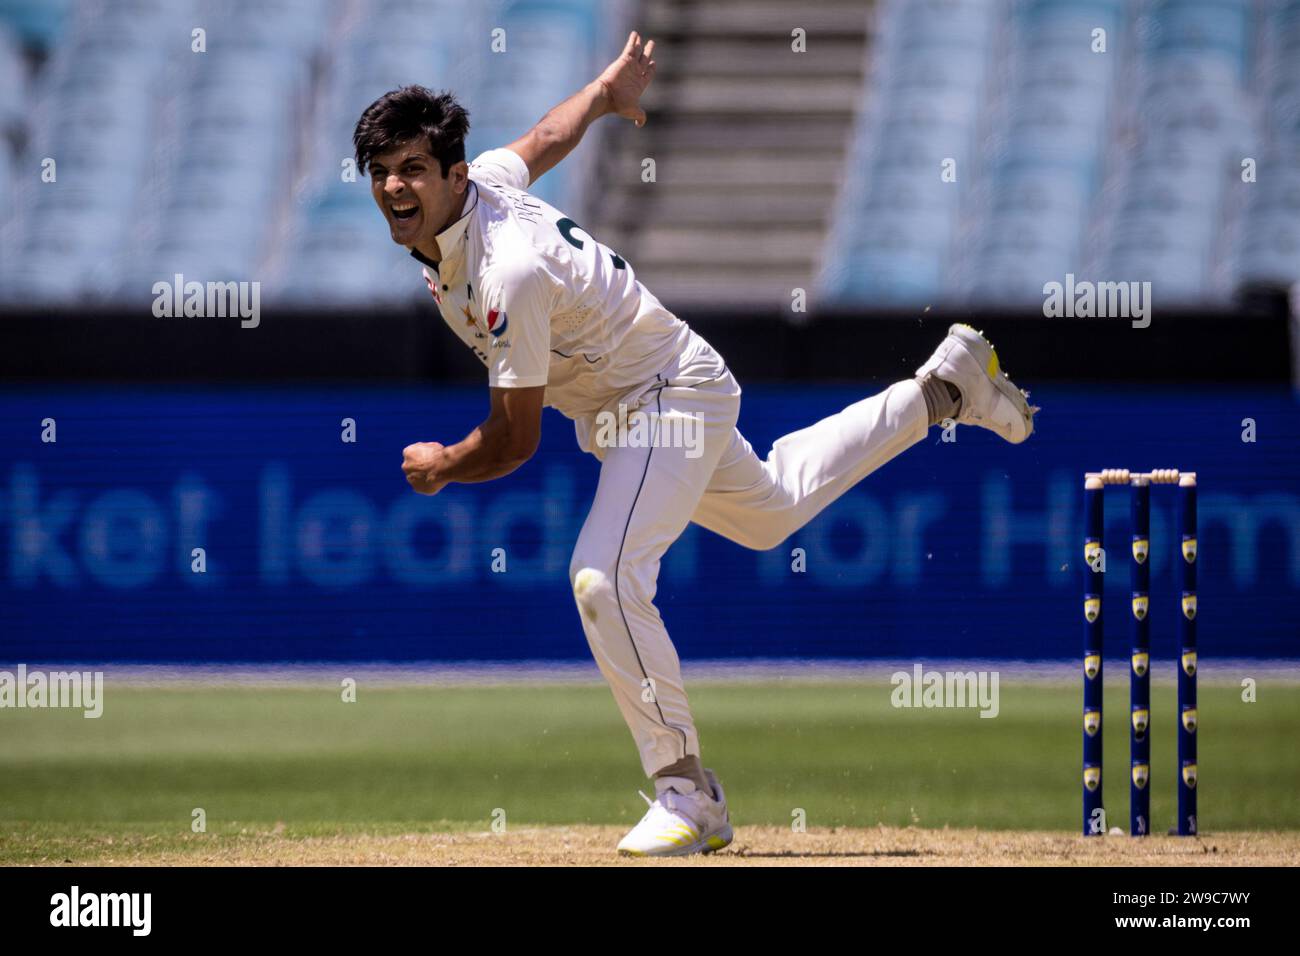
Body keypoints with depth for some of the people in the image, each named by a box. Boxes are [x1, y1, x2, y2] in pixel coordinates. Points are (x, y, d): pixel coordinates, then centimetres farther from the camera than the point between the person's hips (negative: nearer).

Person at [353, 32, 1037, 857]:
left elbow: (515, 442, -29)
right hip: (623, 404, 10)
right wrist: (609, 89, 33)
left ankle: (687, 793, -20)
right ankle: (944, 386, 43)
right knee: (772, 512, 32)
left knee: (606, 578, -27)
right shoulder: (484, 179, -12)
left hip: (669, 398, -10)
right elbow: (549, 137, 12)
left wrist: (438, 469, -10)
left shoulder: (507, 275, -36)